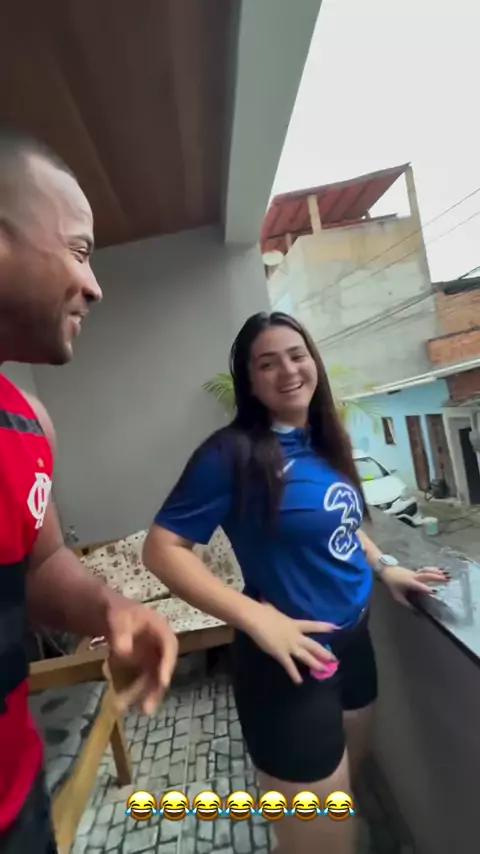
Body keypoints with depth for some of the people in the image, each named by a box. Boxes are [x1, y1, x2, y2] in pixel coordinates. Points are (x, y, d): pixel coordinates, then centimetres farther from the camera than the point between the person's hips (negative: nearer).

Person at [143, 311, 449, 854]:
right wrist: (257, 617, -28)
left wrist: (383, 566, 5)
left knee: (348, 783, 31)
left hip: (354, 639, 8)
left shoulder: (325, 441, 0)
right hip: (291, 661, -7)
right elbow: (162, 550, -22)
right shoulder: (233, 452, -21)